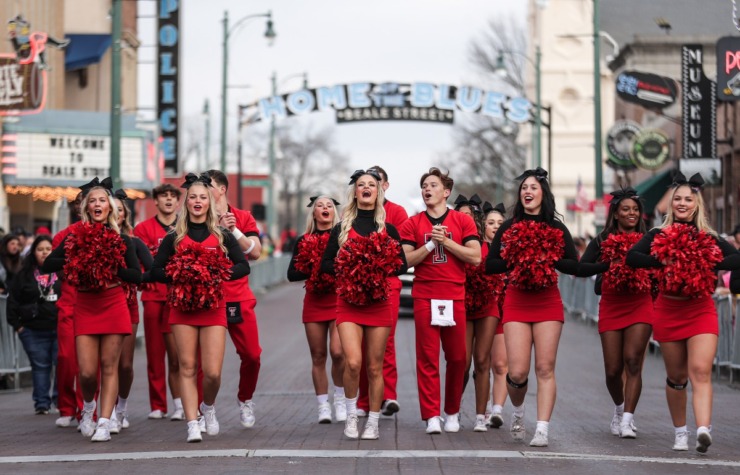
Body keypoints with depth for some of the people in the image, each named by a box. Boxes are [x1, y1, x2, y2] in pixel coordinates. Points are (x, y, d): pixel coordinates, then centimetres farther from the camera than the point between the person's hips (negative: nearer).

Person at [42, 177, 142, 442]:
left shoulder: (121, 240, 4)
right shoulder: (75, 238, 6)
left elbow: (137, 276, -4)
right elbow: (47, 265, -2)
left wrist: (112, 267, -15)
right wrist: (76, 261, -14)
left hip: (114, 306, -1)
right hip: (85, 308, 1)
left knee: (109, 367, -3)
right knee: (87, 372, -4)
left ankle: (104, 422, 0)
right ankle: (88, 407, 25)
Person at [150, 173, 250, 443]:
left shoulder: (222, 236, 7)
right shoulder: (174, 237, 7)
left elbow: (243, 266, 4)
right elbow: (156, 271, 3)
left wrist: (219, 276, -12)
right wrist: (180, 276, -14)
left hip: (213, 308, 0)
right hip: (183, 308, 1)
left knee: (213, 372, -7)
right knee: (187, 367, -2)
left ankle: (208, 406, 23)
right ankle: (192, 424, 2)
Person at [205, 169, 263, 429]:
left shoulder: (243, 218, 7)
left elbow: (256, 252, -4)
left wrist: (234, 230, -14)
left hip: (239, 298, 2)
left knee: (252, 354, 1)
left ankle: (245, 400, 24)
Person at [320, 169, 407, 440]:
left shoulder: (388, 229, 7)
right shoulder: (341, 229, 7)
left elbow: (402, 265, 7)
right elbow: (326, 264, 6)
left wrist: (382, 270, -12)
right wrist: (346, 270, -12)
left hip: (379, 303, 1)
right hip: (349, 303, -1)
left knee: (374, 367, 3)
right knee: (353, 362, -17)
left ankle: (373, 423, 13)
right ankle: (351, 414, 3)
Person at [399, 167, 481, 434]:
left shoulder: (463, 221, 6)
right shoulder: (413, 224, 8)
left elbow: (475, 257, -3)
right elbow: (405, 259, -1)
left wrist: (446, 241, -9)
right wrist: (431, 243, -10)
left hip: (455, 297, 0)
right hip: (424, 297, 0)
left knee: (457, 357, 3)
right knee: (427, 357, -4)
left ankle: (452, 412, 17)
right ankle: (431, 416, -3)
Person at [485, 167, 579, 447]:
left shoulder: (557, 229, 7)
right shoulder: (509, 228, 7)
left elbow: (575, 266, 2)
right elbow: (490, 265, 1)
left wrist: (550, 260, -14)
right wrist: (516, 261, -13)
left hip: (548, 303, 0)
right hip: (516, 304, 0)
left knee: (545, 369, -6)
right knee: (517, 372, -7)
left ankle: (542, 430, -4)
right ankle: (518, 412, 23)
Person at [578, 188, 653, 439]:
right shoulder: (602, 241, 6)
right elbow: (581, 268, -6)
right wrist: (609, 265, -18)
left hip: (640, 307, -1)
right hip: (611, 308, 1)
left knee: (633, 361, -15)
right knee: (613, 369, 3)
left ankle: (627, 419, -15)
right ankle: (620, 407, 31)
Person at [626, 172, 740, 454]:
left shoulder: (709, 238, 5)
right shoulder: (658, 237, 5)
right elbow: (632, 258, -11)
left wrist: (708, 265, -18)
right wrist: (664, 262, -23)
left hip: (701, 311, -1)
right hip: (669, 311, 1)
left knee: (700, 371, -16)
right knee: (677, 376, 9)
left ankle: (704, 430, -30)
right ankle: (680, 432, 22)